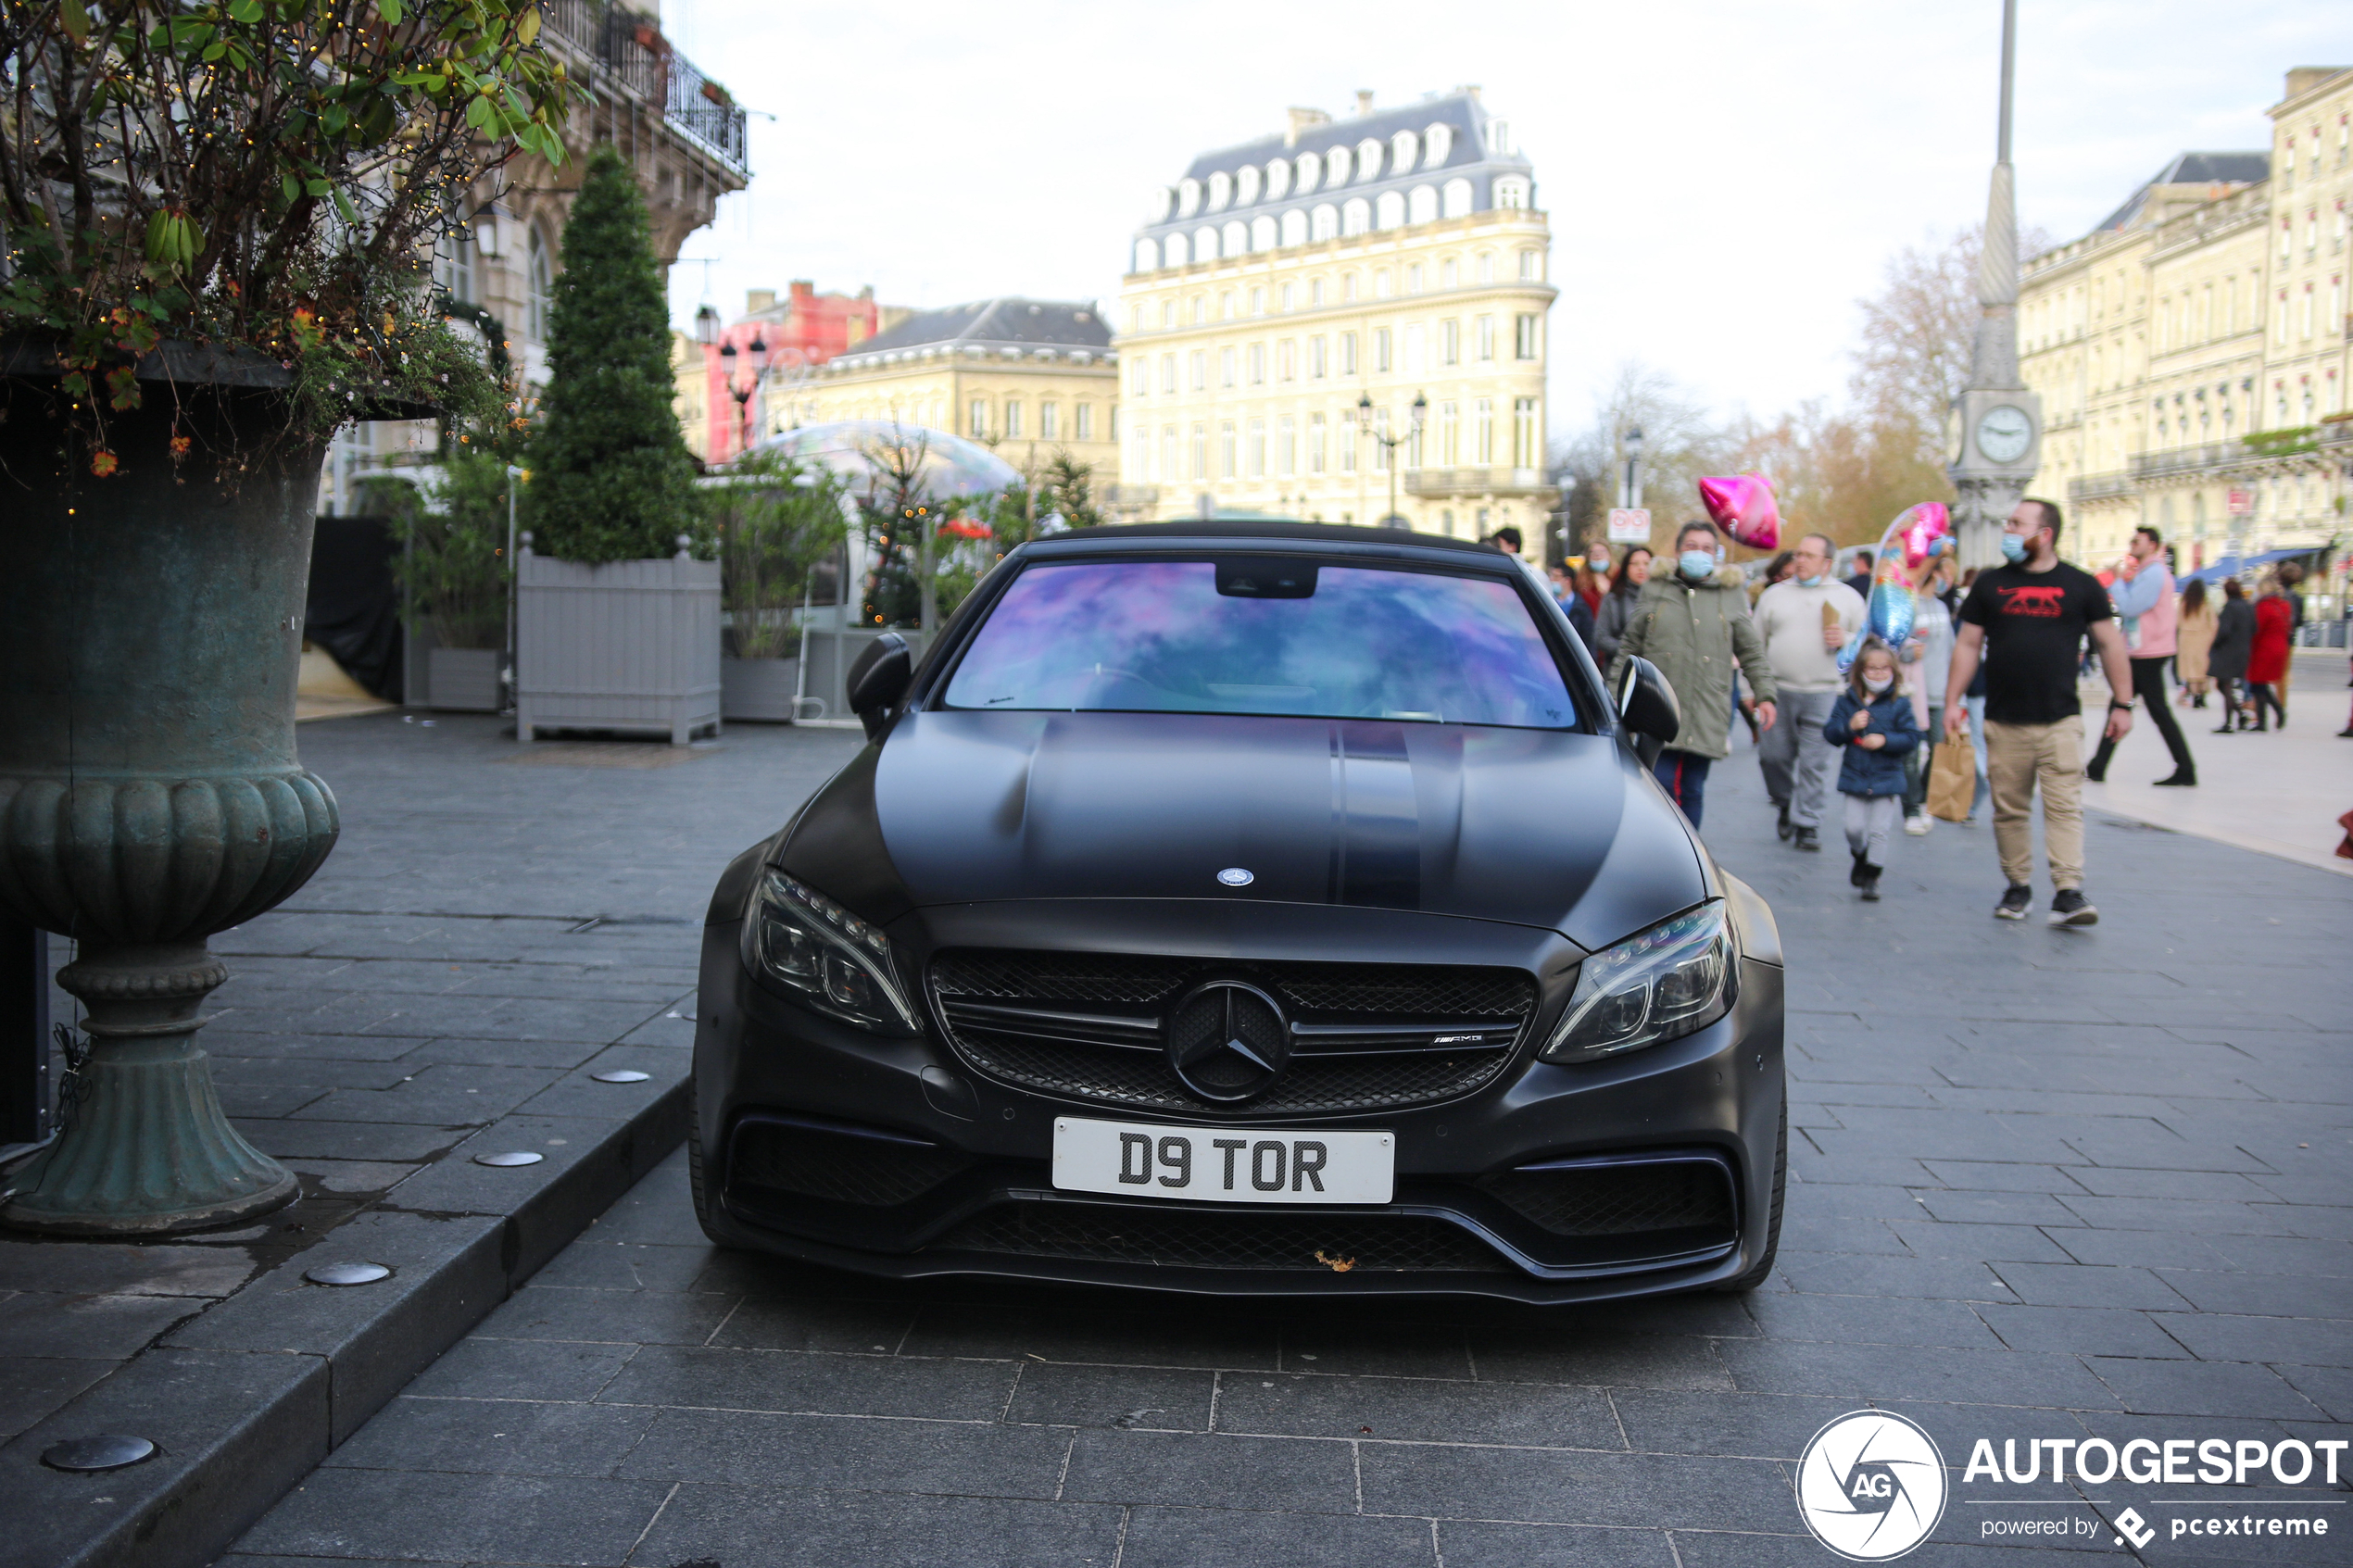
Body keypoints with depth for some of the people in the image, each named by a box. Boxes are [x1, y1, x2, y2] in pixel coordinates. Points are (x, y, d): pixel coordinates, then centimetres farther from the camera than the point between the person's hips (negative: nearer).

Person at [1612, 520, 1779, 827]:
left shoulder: (1733, 597, 11)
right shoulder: (1654, 590, 9)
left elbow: (1751, 652, 15)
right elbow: (1629, 646, 12)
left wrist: (1765, 694, 7)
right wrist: (1616, 693, 8)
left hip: (1706, 716, 1)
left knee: (1693, 790, 5)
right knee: (1662, 784, -11)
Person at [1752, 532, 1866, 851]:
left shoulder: (1847, 597, 10)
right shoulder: (1774, 595, 12)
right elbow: (1755, 644, 13)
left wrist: (1846, 641, -9)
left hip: (1824, 696, -2)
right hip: (1778, 692, 2)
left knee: (1816, 763, -4)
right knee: (1773, 755, 1)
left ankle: (1808, 824, 5)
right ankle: (1785, 804, 27)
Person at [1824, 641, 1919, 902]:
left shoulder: (1900, 703, -3)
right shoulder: (1847, 701, 2)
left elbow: (1911, 739, -6)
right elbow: (1830, 733, 0)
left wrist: (1885, 740, -19)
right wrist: (1849, 726, -17)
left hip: (1886, 778, -1)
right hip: (1854, 777, 1)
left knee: (1879, 831, 0)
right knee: (1854, 828, 1)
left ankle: (1871, 877, 10)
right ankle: (1860, 858, 32)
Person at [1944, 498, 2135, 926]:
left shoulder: (2081, 585, 4)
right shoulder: (1990, 584, 8)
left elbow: (2110, 644, 8)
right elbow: (1968, 645, 10)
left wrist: (2122, 703, 5)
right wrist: (1952, 701, 4)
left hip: (2060, 721, -2)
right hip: (2004, 722, 2)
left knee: (2065, 807, -9)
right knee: (2009, 809, 6)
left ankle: (2069, 892, -11)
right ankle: (2018, 886, 17)